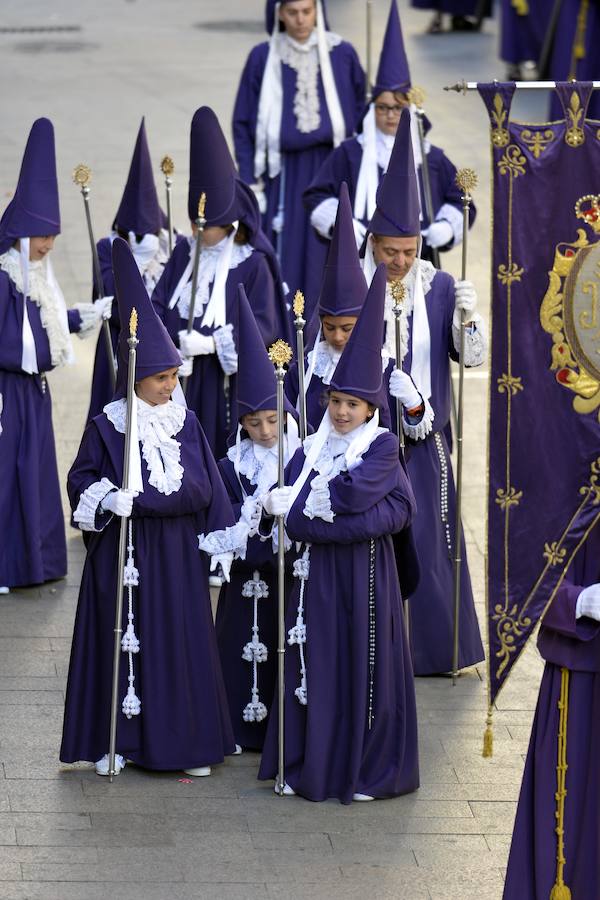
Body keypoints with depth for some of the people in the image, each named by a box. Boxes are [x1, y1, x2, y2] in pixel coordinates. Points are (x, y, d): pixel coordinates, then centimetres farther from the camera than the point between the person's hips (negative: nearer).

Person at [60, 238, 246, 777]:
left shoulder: (185, 421, 3)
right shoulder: (108, 425, -6)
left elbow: (208, 487, 5)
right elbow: (83, 479, 0)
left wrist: (221, 542, 0)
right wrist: (105, 499, -20)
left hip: (178, 550, 3)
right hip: (124, 550, -3)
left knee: (184, 641, 6)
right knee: (122, 640, 3)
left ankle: (188, 742, 16)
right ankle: (116, 741, 13)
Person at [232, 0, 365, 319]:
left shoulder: (342, 54, 1)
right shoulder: (263, 58, 0)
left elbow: (361, 114, 8)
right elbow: (244, 124, 4)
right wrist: (250, 184, -2)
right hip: (283, 177, 0)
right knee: (284, 268, -3)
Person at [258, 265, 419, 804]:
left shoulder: (383, 447, -5)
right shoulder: (314, 448, 7)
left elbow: (354, 493, -21)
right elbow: (293, 514, -3)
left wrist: (297, 502, -12)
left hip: (366, 573, -4)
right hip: (318, 572, 4)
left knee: (365, 664, 2)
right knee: (316, 664, 8)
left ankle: (368, 769, 12)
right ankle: (310, 764, 17)